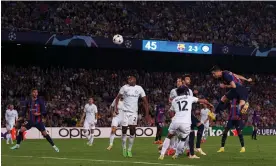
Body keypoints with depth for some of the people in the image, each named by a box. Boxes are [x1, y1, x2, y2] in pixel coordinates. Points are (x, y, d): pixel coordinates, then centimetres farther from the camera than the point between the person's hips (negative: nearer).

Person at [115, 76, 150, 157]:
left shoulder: (139, 89, 0)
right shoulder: (124, 88, -1)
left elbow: (145, 101, 3)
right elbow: (118, 98, 6)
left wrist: (147, 114, -1)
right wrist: (116, 107, -9)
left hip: (134, 112, 0)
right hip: (125, 111, 0)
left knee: (132, 131, -3)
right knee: (124, 131, -1)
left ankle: (129, 150, 5)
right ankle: (124, 149, 12)